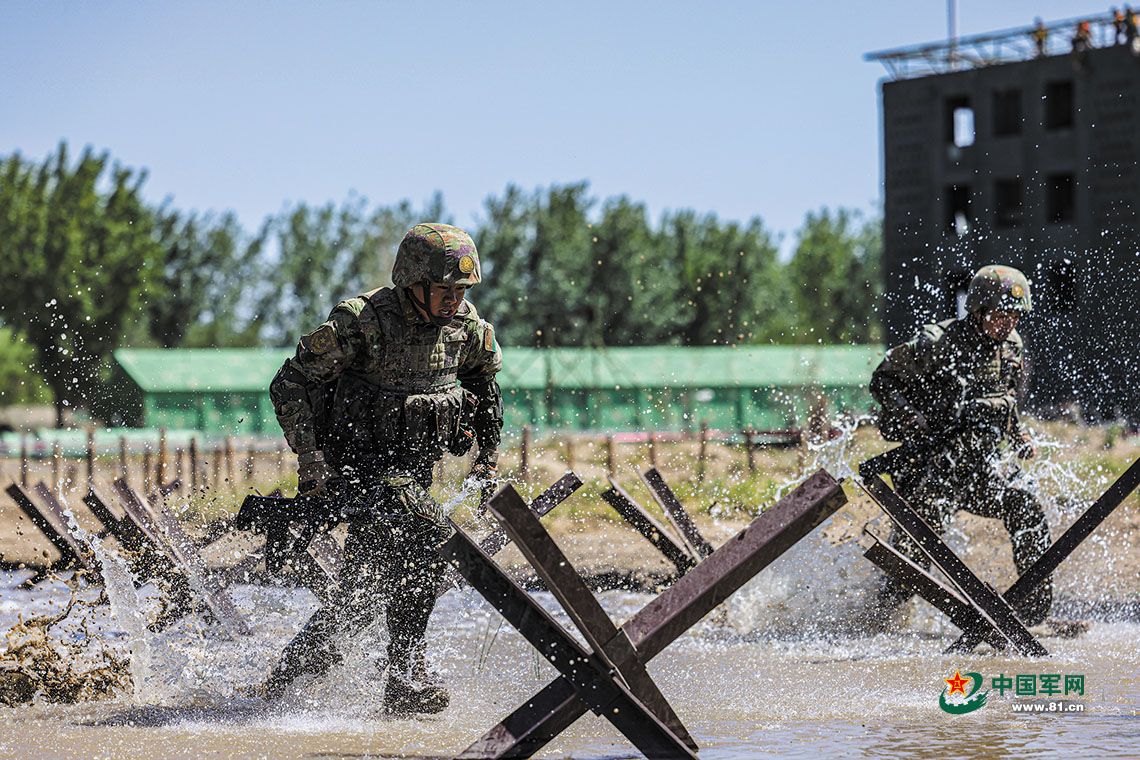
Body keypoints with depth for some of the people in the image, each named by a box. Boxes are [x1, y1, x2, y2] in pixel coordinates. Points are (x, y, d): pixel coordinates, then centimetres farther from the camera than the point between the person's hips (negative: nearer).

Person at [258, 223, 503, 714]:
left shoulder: (465, 324, -1)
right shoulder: (361, 322, -19)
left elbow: (484, 377, 22)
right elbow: (289, 385, -14)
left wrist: (489, 448, 17)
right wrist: (309, 457, -23)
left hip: (415, 466, 7)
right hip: (360, 463, -7)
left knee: (373, 579, 5)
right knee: (424, 532, -28)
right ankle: (406, 674, -23)